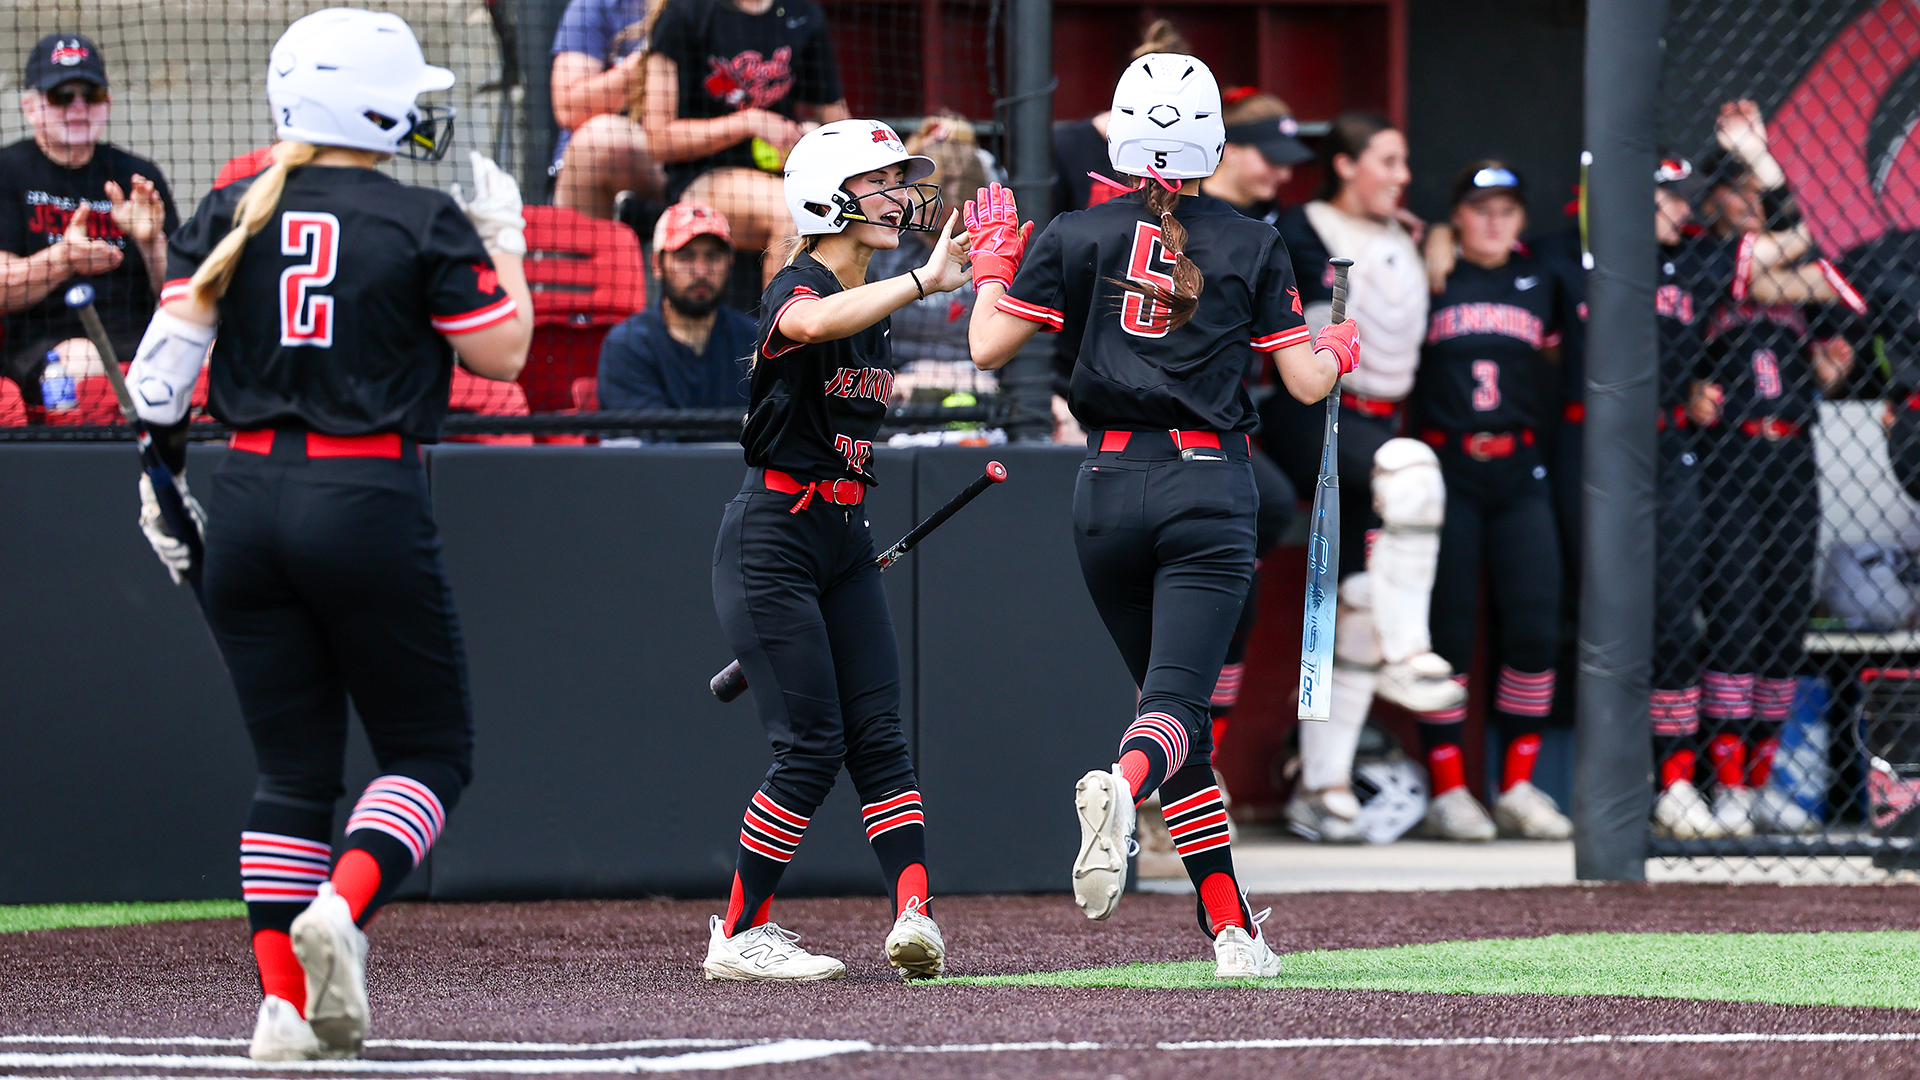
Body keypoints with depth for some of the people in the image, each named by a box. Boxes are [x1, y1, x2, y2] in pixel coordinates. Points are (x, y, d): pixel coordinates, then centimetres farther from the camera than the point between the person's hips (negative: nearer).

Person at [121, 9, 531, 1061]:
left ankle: (283, 1003, 2)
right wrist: (503, 240, 13)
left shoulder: (231, 214, 6)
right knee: (430, 748, 8)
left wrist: (161, 476, 9)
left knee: (291, 765, 11)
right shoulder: (426, 223, -5)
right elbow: (502, 352, 0)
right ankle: (341, 907, -18)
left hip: (246, 500, 5)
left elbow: (165, 353, 2)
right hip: (368, 502, -5)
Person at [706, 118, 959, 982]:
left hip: (844, 536, 8)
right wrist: (925, 280, -49)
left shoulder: (876, 310, 13)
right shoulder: (799, 287, -14)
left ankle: (914, 910, -13)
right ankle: (740, 933, 3)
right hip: (772, 535, -8)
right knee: (812, 744, -8)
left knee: (877, 735, -4)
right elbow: (811, 325, -41)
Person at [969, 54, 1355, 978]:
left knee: (1172, 696, 13)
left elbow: (989, 348, 1)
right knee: (1178, 699, -10)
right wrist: (1341, 348, 27)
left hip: (1110, 487, 2)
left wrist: (993, 261, 18)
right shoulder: (1252, 246, 4)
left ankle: (1233, 932, 10)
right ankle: (1123, 786, -47)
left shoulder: (1077, 237, 3)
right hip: (1211, 488, -2)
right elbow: (1307, 382, 4)